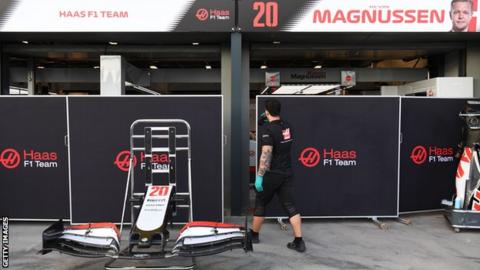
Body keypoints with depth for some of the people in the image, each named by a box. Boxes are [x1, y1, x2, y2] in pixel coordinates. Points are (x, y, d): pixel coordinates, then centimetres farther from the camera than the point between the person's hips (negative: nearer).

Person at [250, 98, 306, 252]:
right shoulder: (287, 127, 6)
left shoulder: (268, 129, -16)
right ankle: (299, 241, 2)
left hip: (272, 175, -6)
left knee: (260, 204, 13)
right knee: (290, 206, 6)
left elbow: (266, 155, -24)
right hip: (287, 174, 6)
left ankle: (254, 235, 28)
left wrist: (259, 176, -21)